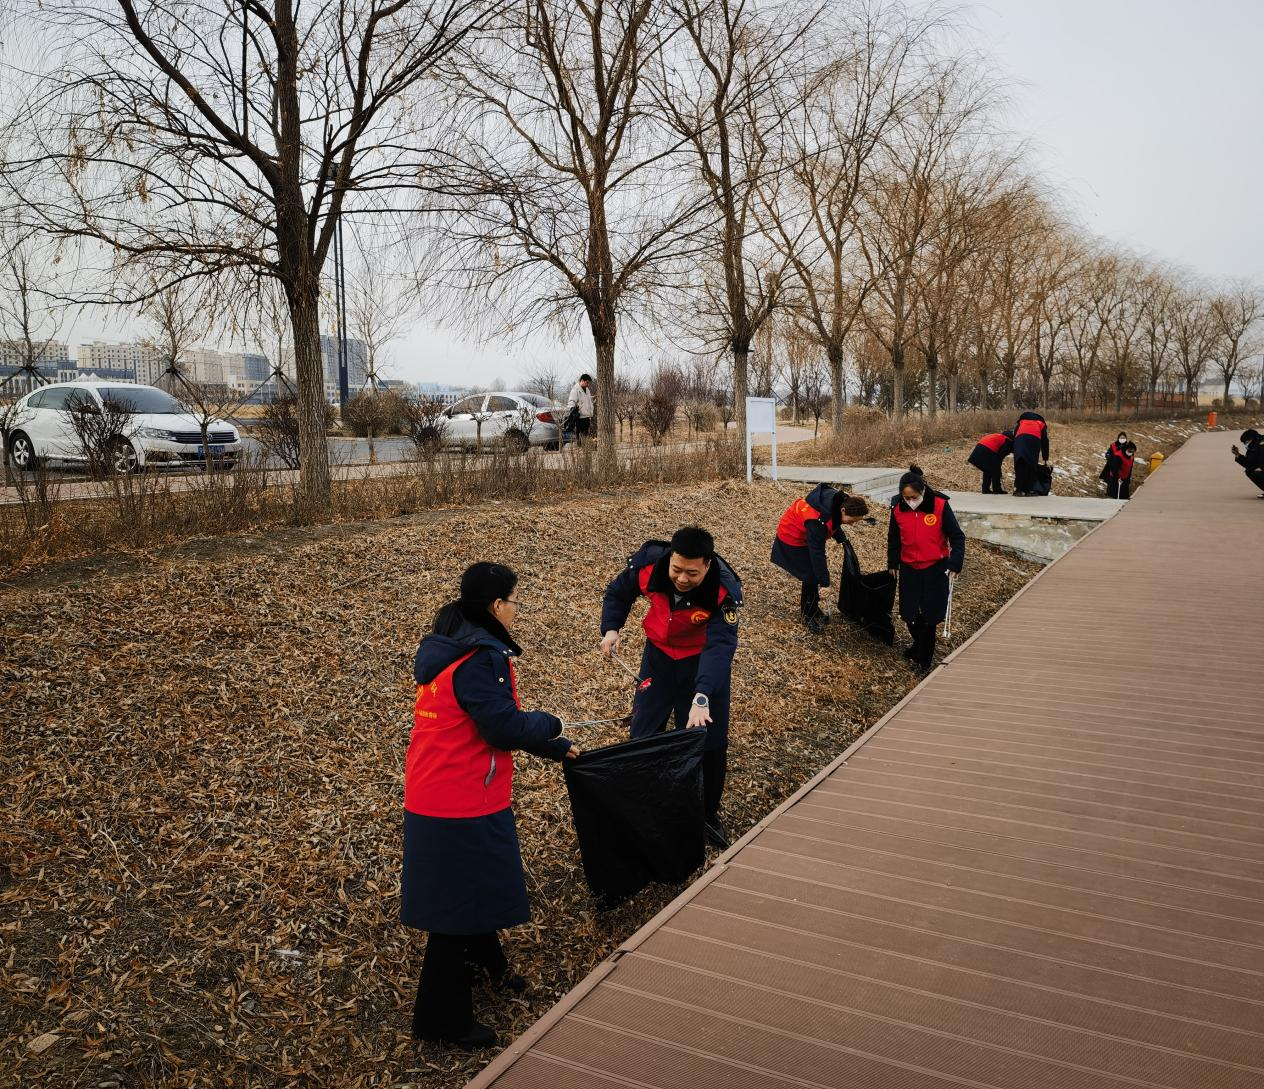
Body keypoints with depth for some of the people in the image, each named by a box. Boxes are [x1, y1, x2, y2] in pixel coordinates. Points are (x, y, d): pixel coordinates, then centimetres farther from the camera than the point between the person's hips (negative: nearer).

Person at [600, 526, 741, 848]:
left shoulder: (725, 589, -33)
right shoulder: (648, 562, -26)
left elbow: (720, 645, -40)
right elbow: (618, 593, -5)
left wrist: (702, 697, -52)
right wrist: (611, 628, -21)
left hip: (705, 661, -2)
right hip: (659, 653, 2)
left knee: (711, 740, 4)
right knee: (643, 733, 7)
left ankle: (708, 813, 27)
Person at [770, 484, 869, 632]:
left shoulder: (840, 501, -15)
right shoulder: (818, 520, -40)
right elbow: (817, 552, -36)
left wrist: (841, 539, -1)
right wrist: (825, 583, -32)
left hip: (806, 534, 8)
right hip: (792, 538, -8)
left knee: (815, 574, 10)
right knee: (811, 576, -8)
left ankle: (812, 609, 26)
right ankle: (809, 616, 7)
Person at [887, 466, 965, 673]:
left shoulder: (940, 506, -18)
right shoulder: (898, 508, -7)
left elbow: (957, 537, -11)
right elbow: (894, 538, 8)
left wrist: (955, 564, -20)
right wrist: (892, 563, 13)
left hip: (935, 568, -3)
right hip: (909, 568, 3)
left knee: (929, 615, 0)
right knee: (909, 613, 5)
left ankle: (923, 659, 18)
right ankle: (919, 645, 35)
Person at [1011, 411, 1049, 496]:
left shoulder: (1021, 422, 41)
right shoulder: (1041, 424, 37)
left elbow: (1014, 435, 32)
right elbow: (1045, 441, 35)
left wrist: (1015, 453, 32)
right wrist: (1045, 458, 38)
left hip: (1019, 440, 1)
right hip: (1034, 440, -1)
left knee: (1019, 465, 3)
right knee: (1031, 466, 4)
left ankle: (1018, 490, -2)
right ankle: (1029, 490, 2)